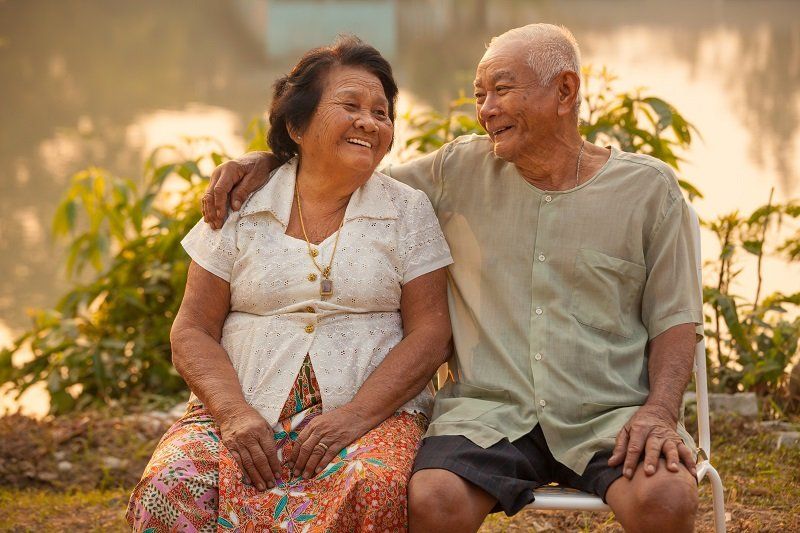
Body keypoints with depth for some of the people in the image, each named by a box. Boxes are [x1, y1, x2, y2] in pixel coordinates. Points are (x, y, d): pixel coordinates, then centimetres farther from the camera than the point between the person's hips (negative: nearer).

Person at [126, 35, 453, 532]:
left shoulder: (408, 211, 8)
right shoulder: (240, 207, 8)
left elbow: (430, 334, 1)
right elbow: (193, 330, 6)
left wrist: (358, 413, -14)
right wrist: (234, 413, -11)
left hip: (373, 411, 0)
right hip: (241, 412, 0)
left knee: (375, 487, -35)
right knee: (168, 490, -31)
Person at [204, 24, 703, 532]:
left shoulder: (650, 188, 7)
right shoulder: (462, 170, 12)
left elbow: (675, 320, 6)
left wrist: (659, 411, -11)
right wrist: (266, 160, 4)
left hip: (611, 412, -1)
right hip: (490, 409, 1)